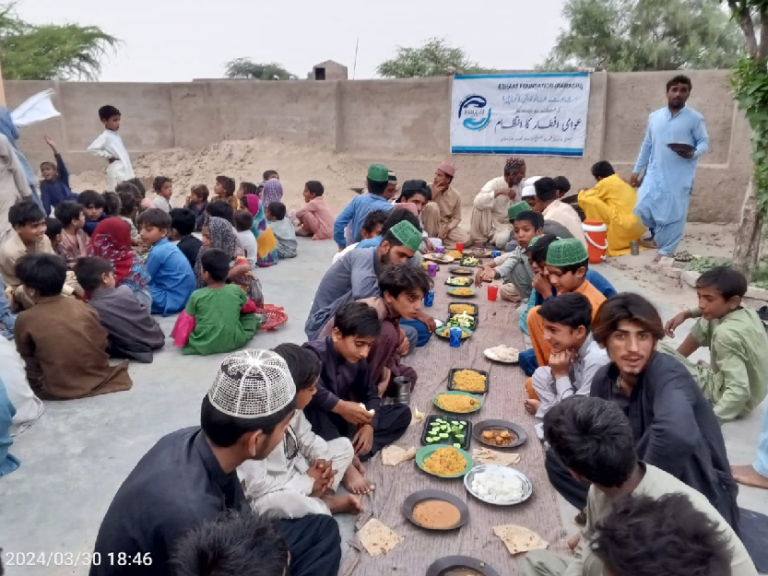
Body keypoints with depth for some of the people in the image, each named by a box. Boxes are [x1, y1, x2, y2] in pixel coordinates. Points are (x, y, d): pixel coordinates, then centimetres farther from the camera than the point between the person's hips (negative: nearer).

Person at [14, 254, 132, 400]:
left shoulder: (25, 319, -8)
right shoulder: (82, 306, -2)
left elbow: (28, 362, 3)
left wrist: (38, 385, 18)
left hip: (59, 391, -2)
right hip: (98, 379, 2)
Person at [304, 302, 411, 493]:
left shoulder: (358, 360, -1)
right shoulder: (315, 353, -23)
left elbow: (371, 394, 6)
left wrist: (369, 425, -11)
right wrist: (341, 406, -39)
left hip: (344, 422, 7)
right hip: (313, 425, -7)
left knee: (402, 413, 0)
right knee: (312, 403, -40)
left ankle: (351, 453, -20)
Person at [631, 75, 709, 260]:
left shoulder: (695, 118, -1)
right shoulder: (654, 117, 10)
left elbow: (704, 142, 0)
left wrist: (694, 153, -23)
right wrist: (636, 170, 14)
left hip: (680, 176, -4)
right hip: (655, 173, 4)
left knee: (675, 213, -3)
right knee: (643, 208, -2)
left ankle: (666, 249, 11)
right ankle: (657, 236, 25)